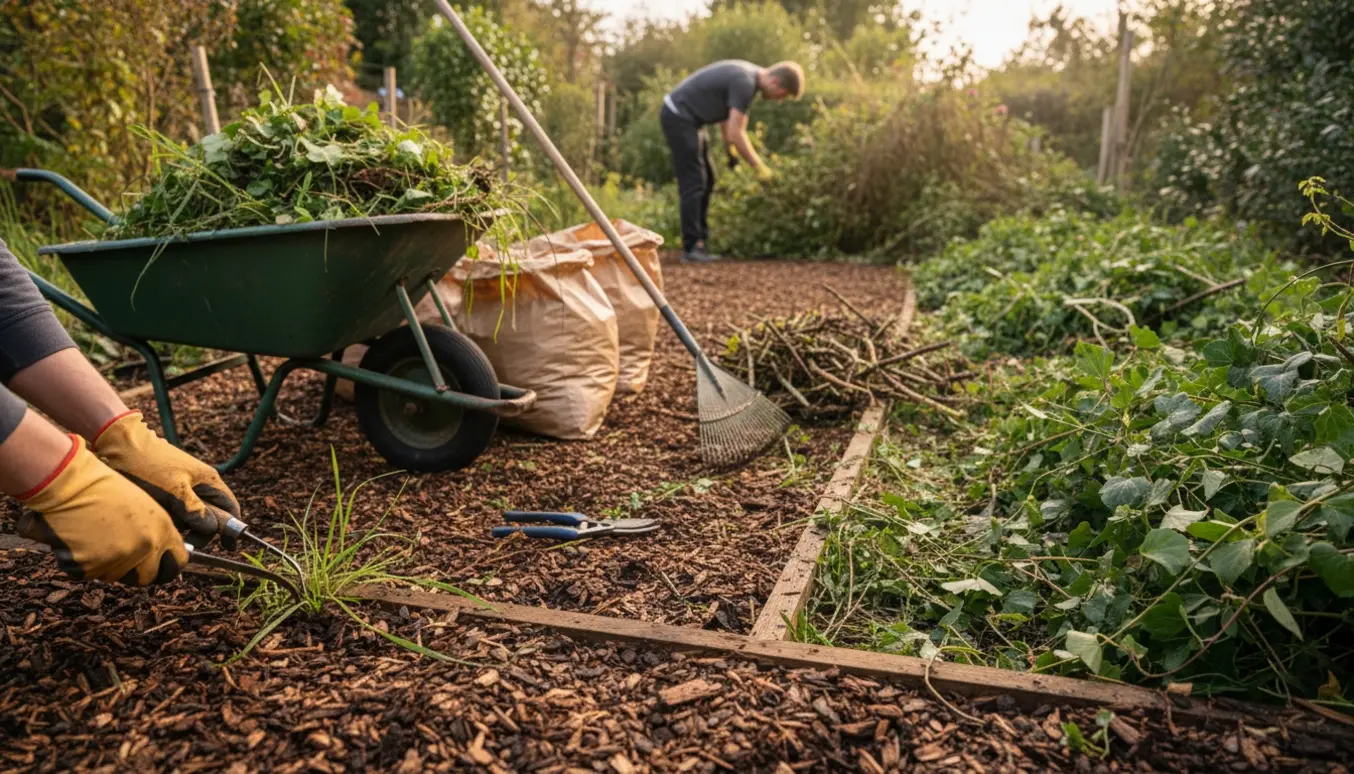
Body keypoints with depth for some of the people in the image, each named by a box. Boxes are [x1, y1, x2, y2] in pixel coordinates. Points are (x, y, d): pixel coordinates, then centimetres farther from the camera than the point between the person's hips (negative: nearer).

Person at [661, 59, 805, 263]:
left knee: (706, 181, 10)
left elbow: (726, 112, 18)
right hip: (678, 116, -10)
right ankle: (691, 247, -6)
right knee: (693, 184, -10)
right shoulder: (745, 83, -22)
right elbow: (736, 134, -24)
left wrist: (730, 148, 11)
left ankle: (700, 241, 13)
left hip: (687, 118, 10)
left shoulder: (748, 73, 8)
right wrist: (759, 167, -17)